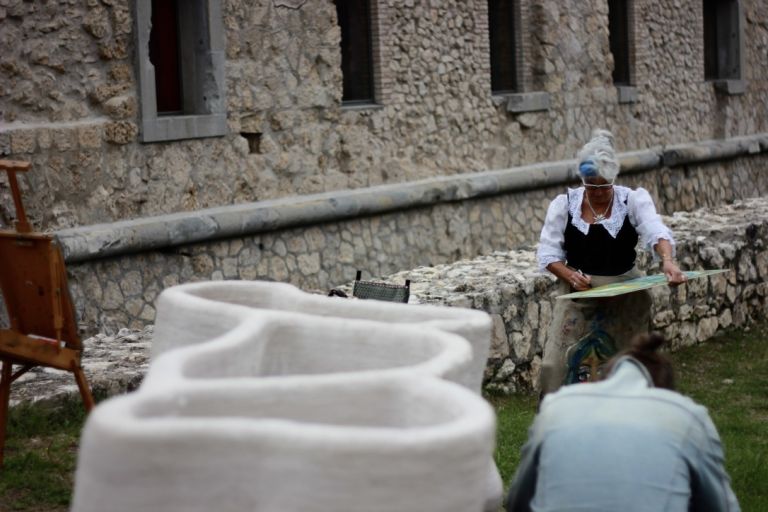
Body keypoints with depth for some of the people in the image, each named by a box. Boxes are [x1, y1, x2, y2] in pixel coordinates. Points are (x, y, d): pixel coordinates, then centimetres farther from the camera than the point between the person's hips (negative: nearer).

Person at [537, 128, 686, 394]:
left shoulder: (634, 200, -5)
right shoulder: (564, 204, -1)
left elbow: (655, 231, -22)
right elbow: (548, 253, -1)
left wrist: (667, 260, -43)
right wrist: (570, 276, -21)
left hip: (625, 297, 0)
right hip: (578, 296, 0)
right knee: (562, 363, -6)